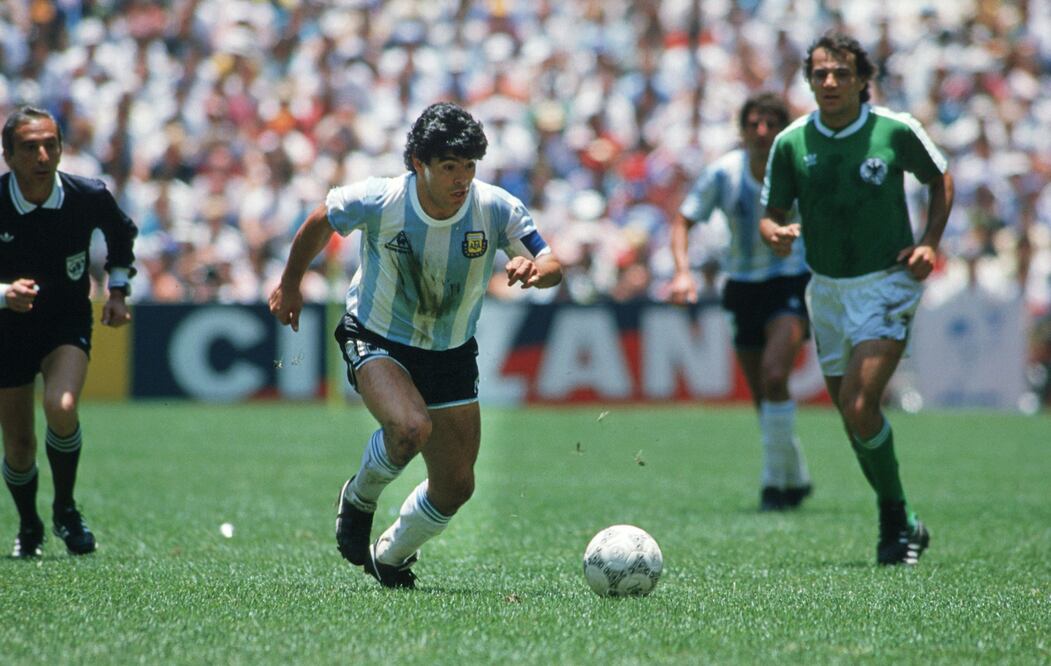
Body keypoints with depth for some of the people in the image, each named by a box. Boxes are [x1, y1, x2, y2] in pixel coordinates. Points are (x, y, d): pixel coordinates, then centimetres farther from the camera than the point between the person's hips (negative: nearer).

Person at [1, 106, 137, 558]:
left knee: (61, 407, -29)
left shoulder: (89, 197, -14)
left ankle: (65, 510, -4)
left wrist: (118, 290, 1)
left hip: (68, 323, 0)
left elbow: (122, 236, 10)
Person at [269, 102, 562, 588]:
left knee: (456, 487, 4)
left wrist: (532, 270, -37)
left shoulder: (496, 209, -19)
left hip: (451, 353, 4)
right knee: (410, 428, -33)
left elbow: (551, 265, -12)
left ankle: (390, 558, 34)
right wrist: (290, 284, 11)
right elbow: (321, 222, -3)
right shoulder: (377, 202, -23)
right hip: (376, 341, -4)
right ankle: (359, 499, 0)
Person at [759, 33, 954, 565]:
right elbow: (771, 215, 3)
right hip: (827, 291, 4)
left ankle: (895, 521, -2)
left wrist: (929, 242, -6)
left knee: (860, 407, -19)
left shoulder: (895, 130, -9)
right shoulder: (792, 142, -3)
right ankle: (902, 524, 27)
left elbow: (940, 181, 8)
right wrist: (777, 234, -20)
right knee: (852, 415, 10)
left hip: (886, 286, -4)